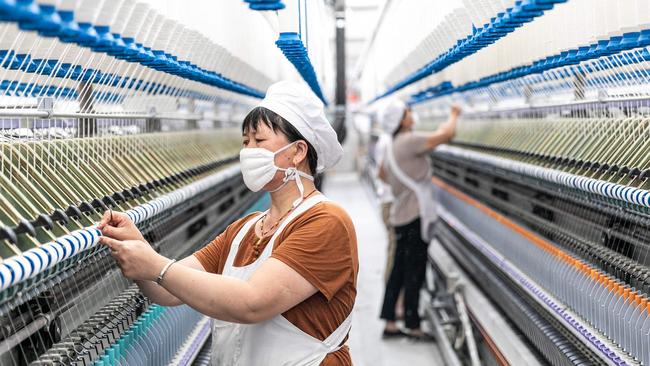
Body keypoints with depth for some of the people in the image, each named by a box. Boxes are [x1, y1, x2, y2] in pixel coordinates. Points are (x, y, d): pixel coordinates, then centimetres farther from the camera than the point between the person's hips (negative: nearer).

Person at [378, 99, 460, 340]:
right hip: (416, 215, -9)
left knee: (399, 270, 12)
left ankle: (390, 325, 16)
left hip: (401, 215, 9)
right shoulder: (409, 141, -15)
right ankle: (413, 327, 4)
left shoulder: (391, 146, 13)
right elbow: (447, 134, -17)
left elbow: (382, 174, 30)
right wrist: (453, 115, 2)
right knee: (414, 273, -3)